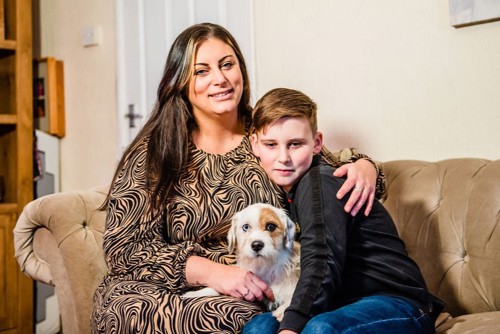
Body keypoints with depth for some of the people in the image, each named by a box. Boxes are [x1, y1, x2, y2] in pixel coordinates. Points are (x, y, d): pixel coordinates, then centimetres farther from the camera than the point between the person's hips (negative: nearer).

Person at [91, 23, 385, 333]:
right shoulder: (152, 153, -1)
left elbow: (335, 174, 16)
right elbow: (124, 249, -6)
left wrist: (363, 167, -10)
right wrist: (213, 272, -21)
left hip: (262, 296, 1)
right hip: (177, 293, 0)